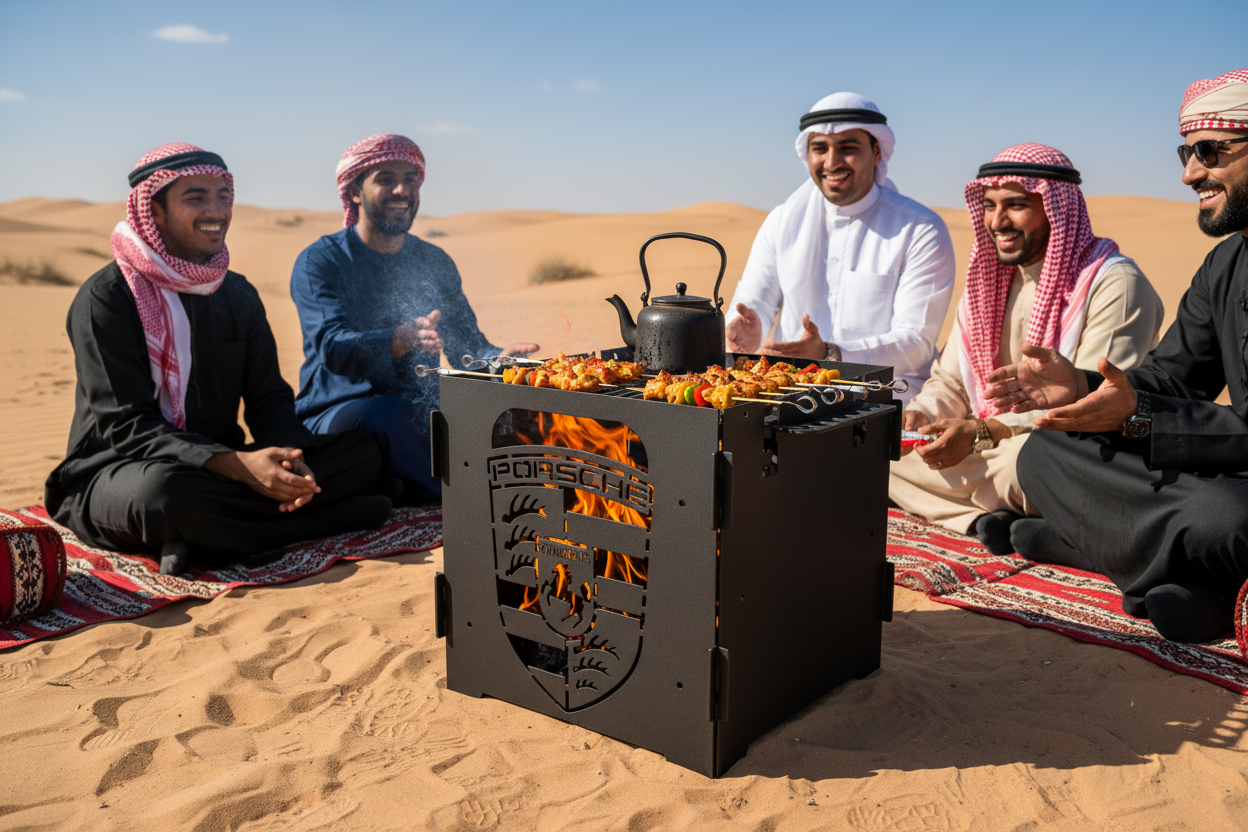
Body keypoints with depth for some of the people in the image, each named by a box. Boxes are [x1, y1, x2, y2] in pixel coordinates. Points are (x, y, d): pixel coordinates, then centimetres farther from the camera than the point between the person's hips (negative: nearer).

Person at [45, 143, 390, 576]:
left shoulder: (238, 294, 11)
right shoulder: (105, 297, -9)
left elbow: (268, 398, 6)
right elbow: (127, 425, -17)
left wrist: (289, 456, -19)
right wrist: (240, 465, -31)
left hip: (221, 468, 6)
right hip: (115, 473, -6)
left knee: (362, 452, -12)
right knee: (166, 490, -42)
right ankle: (320, 519, -26)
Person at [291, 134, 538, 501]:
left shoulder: (436, 262, 14)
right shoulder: (319, 262, -2)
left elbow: (467, 343, 9)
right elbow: (333, 347, -19)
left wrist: (497, 357, -17)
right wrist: (402, 340, -41)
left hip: (423, 412, 4)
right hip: (337, 413, -4)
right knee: (388, 414, -39)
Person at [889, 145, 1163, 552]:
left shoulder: (1115, 285, -12)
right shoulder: (987, 281, 12)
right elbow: (950, 383, 14)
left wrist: (982, 434, -29)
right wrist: (919, 416, -10)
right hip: (991, 447, 8)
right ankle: (988, 517, -19)